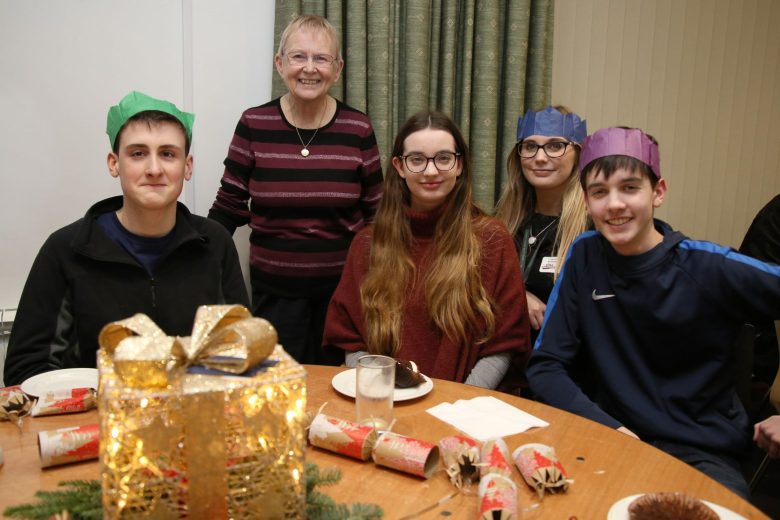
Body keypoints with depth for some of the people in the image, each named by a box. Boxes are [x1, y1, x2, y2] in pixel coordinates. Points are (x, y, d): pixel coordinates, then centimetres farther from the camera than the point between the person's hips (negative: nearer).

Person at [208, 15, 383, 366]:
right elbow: (229, 208, 2)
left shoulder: (358, 129, -4)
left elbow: (375, 213, 3)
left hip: (343, 286, 1)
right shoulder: (254, 125, -5)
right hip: (274, 289, 0)